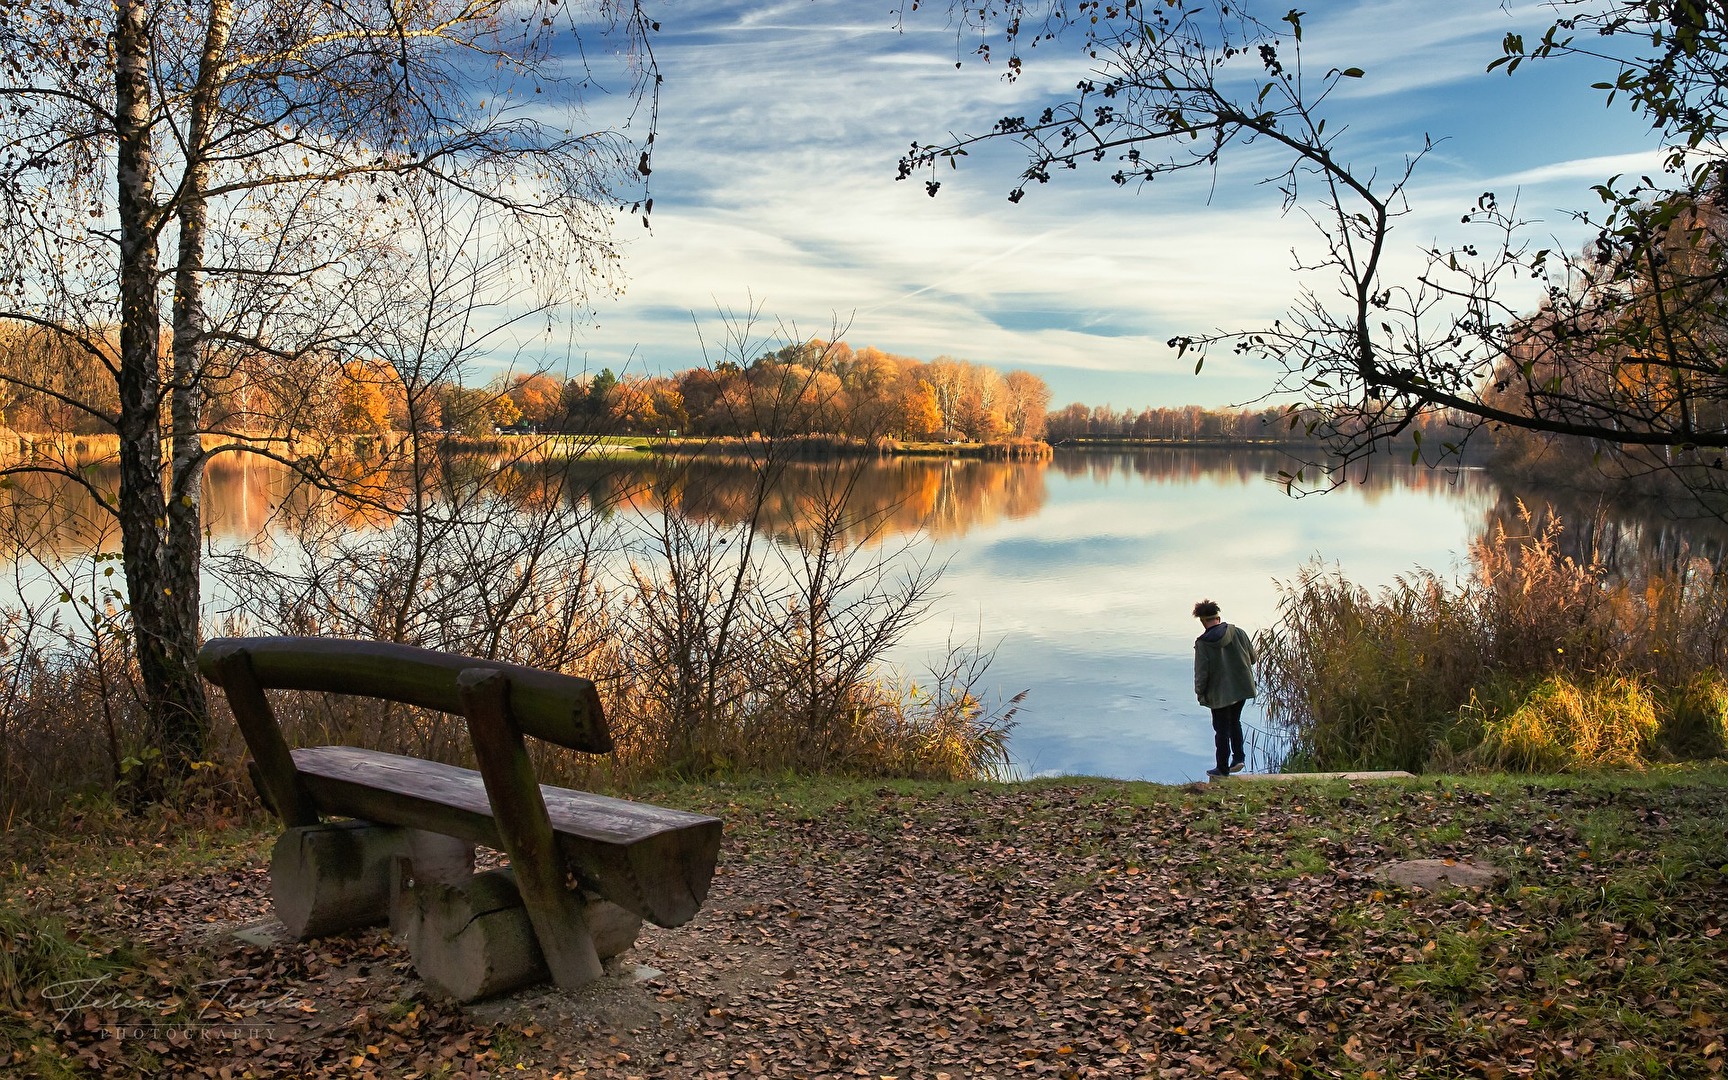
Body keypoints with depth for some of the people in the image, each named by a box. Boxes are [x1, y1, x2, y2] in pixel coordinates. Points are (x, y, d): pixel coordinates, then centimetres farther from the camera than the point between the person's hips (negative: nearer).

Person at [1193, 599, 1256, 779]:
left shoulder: (1202, 643, -16)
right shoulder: (1239, 633, -6)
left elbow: (1201, 672, -14)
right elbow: (1252, 657, 5)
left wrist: (1200, 692, 0)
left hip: (1219, 693, -4)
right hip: (1242, 688, 4)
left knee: (1222, 730, 8)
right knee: (1234, 721, 25)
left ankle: (1223, 769, 16)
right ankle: (1239, 757, 19)